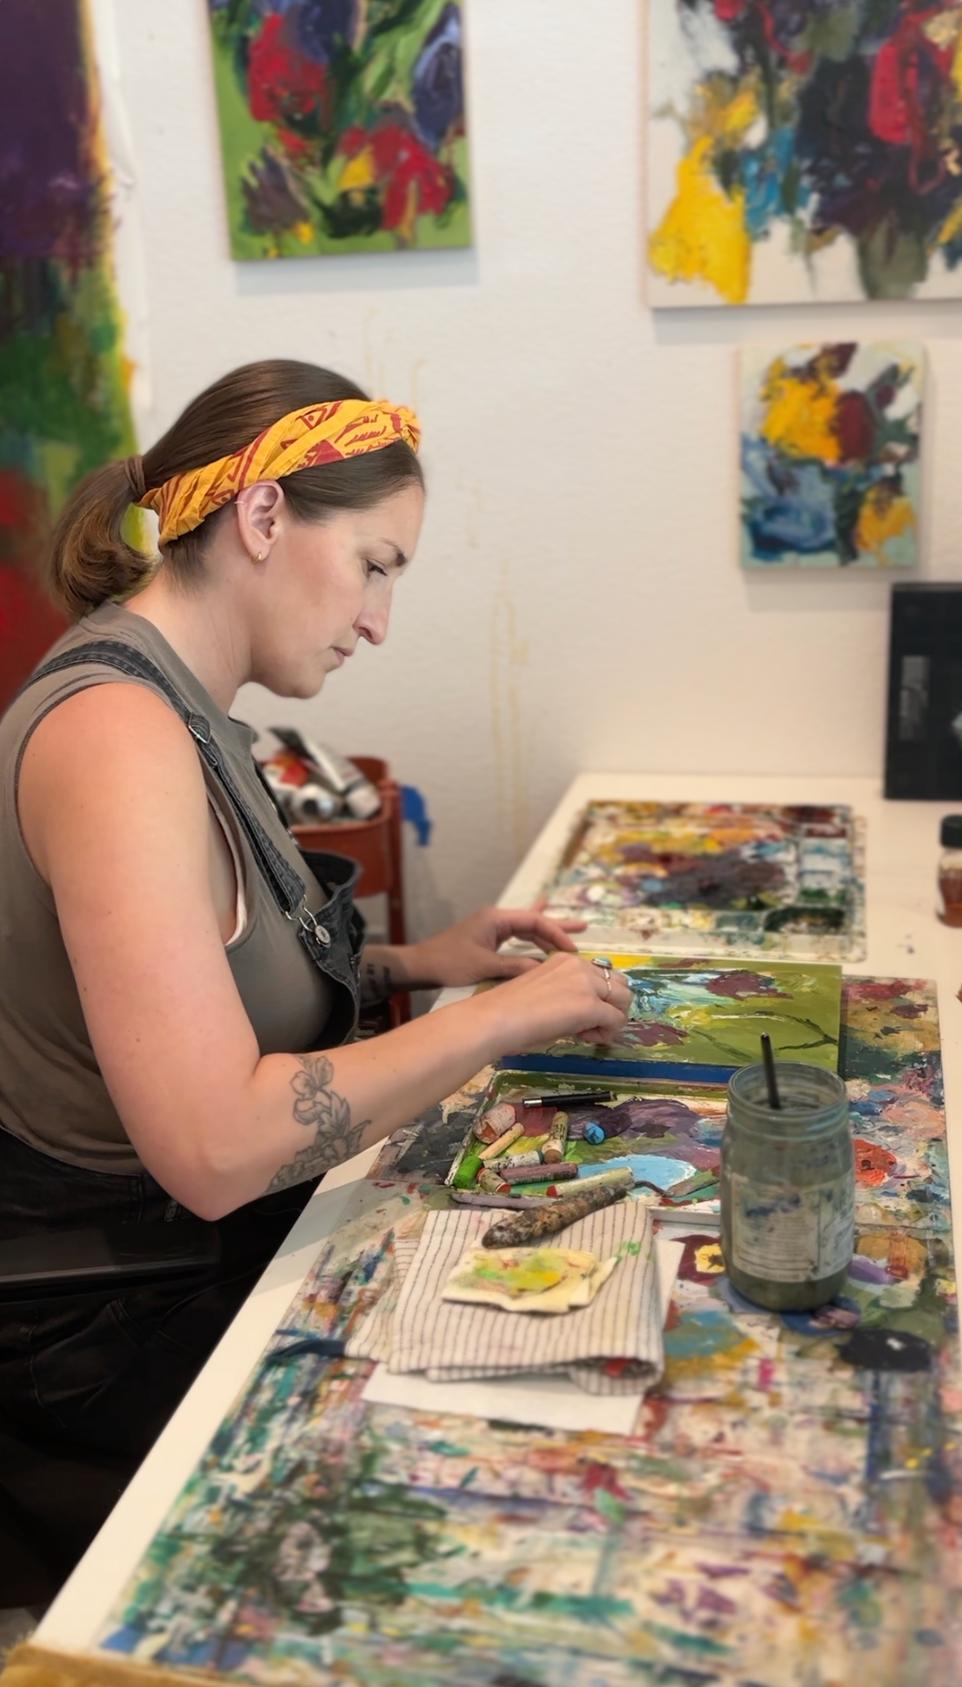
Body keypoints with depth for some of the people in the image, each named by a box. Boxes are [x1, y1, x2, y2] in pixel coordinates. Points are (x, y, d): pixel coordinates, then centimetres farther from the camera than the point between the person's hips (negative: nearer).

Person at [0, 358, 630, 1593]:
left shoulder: (168, 703, 4)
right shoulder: (118, 734, -27)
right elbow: (216, 1146, -33)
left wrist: (413, 966, 1)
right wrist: (500, 1018, -23)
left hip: (201, 1242, 9)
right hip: (123, 1329, -8)